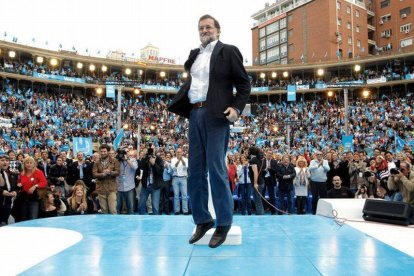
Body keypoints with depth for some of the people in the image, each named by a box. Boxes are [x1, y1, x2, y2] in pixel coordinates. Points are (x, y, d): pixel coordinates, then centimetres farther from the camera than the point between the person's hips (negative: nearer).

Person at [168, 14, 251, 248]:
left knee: (216, 169, -8)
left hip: (216, 114, -6)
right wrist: (178, 102, 13)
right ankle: (202, 220, 17)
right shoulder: (195, 54, 21)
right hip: (195, 114, 7)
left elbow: (244, 83, -1)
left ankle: (224, 222, 5)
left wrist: (237, 108, -15)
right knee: (196, 169, 6)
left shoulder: (228, 51, 3)